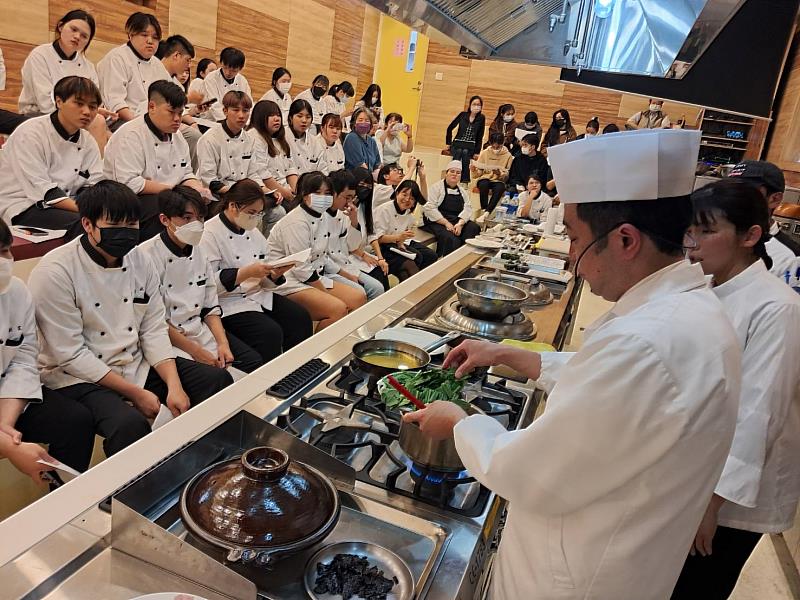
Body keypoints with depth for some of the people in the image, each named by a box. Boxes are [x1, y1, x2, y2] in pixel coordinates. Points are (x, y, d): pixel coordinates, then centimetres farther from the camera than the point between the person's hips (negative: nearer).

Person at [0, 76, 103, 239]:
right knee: (82, 224, -32)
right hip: (21, 209, -6)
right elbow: (42, 190, -20)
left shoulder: (88, 142, 9)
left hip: (63, 205, 6)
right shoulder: (30, 134, -11)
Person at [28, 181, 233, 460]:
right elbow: (70, 354, -17)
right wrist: (134, 393, -17)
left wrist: (174, 385, -12)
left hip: (137, 363, 6)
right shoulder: (54, 273, -17)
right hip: (79, 377, -6)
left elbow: (154, 330, 1)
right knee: (130, 425, -35)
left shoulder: (139, 262, 1)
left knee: (218, 380, -4)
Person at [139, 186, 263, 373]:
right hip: (167, 340, -7)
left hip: (201, 330, 7)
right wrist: (195, 350, -15)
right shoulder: (147, 256, -14)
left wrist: (222, 343, -4)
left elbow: (210, 306, 11)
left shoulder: (197, 252, 7)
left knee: (254, 361, -5)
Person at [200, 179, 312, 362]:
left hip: (257, 295, 8)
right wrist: (245, 273, -26)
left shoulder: (252, 231, 12)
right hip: (228, 302, -7)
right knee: (270, 333, -27)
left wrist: (275, 273, -8)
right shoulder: (210, 233, -11)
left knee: (300, 317, -10)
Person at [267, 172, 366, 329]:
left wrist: (347, 276, 14)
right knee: (338, 309, -25)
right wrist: (327, 292, -17)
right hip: (288, 281, -9)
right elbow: (301, 268, -21)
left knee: (358, 298, -5)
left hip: (315, 276, 9)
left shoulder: (324, 217, 8)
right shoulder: (297, 222, -19)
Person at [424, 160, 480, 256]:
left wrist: (460, 223, -15)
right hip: (438, 222, -5)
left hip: (458, 222, 6)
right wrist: (446, 223, -18)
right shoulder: (436, 187, 3)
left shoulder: (461, 191, 20)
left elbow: (467, 208, 6)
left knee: (474, 228, -23)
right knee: (452, 240, -34)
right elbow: (429, 208, -10)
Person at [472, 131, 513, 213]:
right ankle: (483, 209, -28)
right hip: (485, 179, 1)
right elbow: (479, 173, 4)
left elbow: (507, 175, 0)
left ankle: (487, 212, -35)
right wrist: (474, 171, -19)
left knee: (500, 188, -35)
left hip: (499, 181, 0)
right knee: (484, 184, -35)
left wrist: (500, 174, -22)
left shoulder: (508, 155, 2)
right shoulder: (484, 153, 5)